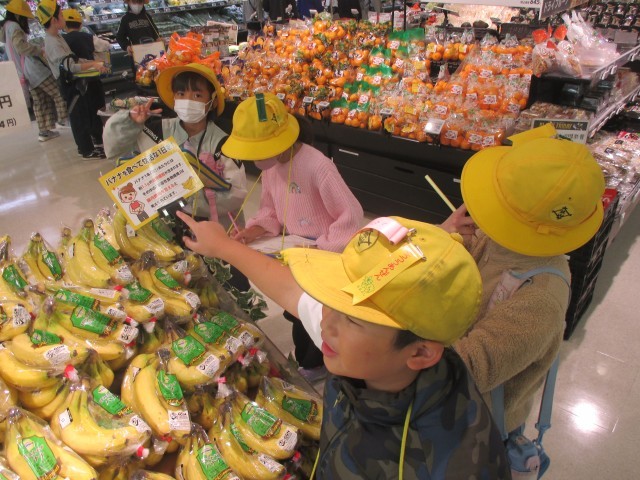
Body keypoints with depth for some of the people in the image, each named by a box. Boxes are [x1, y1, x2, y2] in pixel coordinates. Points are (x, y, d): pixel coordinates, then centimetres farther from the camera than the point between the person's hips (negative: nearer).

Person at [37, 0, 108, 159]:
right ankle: (88, 151, 7)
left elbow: (72, 58, 15)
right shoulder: (52, 43, -21)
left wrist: (92, 63, 6)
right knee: (79, 118, -1)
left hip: (75, 82, 10)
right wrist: (93, 64, -27)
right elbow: (70, 66, -29)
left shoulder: (57, 37, 10)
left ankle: (85, 146, 30)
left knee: (84, 115, 19)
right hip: (70, 85, -10)